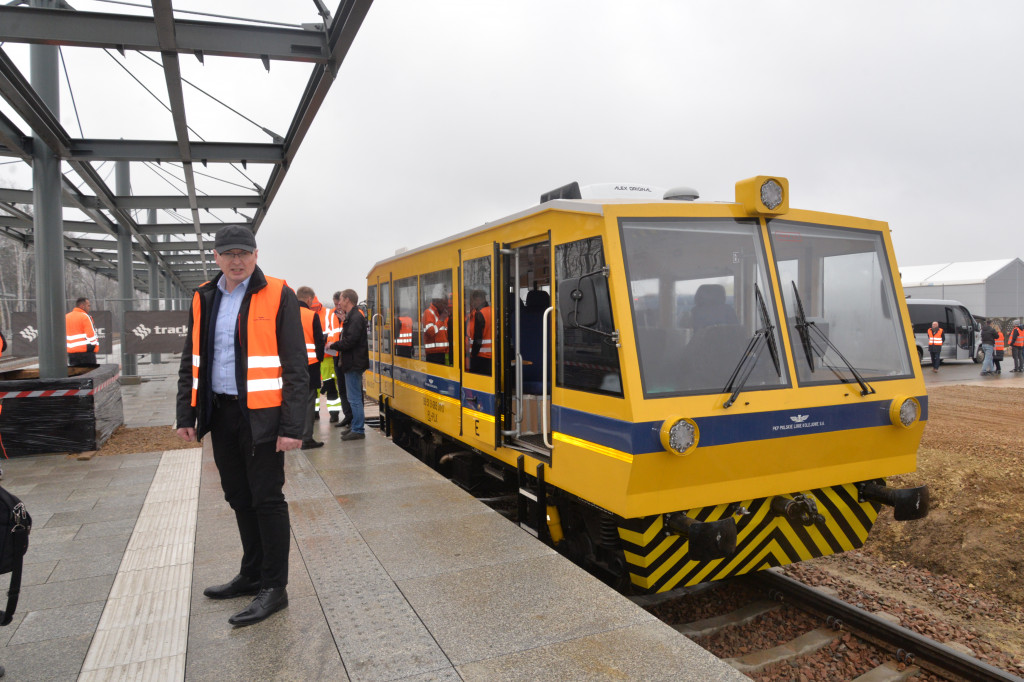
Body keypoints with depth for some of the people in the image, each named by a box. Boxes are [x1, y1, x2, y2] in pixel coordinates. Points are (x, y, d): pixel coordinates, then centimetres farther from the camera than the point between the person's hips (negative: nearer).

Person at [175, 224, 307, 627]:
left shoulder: (277, 296, -8)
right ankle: (252, 574, 33)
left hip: (260, 416, -6)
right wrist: (186, 416, 9)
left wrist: (292, 426, -17)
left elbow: (295, 367, -12)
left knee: (267, 499, 1)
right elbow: (191, 362, 15)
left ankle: (274, 589, 13)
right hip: (221, 414, 6)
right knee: (239, 498, 17)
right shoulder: (203, 299, 10)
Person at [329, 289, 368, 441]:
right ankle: (356, 427, 25)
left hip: (354, 364, -10)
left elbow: (349, 341, -22)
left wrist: (333, 345, -9)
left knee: (355, 398, -5)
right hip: (352, 363, 10)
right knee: (354, 397, 16)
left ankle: (358, 430, 0)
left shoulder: (355, 318, -16)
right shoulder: (351, 317, 17)